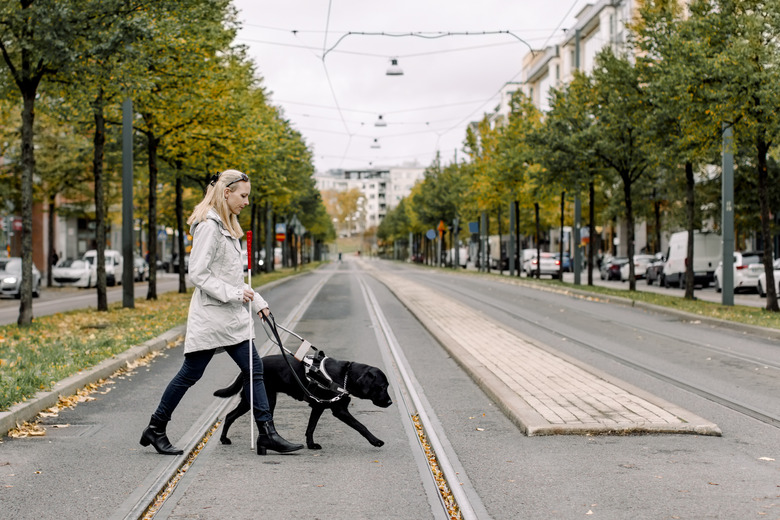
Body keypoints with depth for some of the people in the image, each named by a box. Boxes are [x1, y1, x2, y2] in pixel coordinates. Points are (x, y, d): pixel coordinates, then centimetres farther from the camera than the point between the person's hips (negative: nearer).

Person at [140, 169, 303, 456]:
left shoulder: (226, 226, 17)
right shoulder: (209, 226, -14)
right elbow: (197, 274, -20)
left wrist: (257, 301, 18)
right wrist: (233, 294, -22)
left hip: (231, 317, 10)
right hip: (211, 317, -10)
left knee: (253, 369, 4)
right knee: (190, 373, -1)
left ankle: (267, 434, 4)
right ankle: (155, 429, 14)